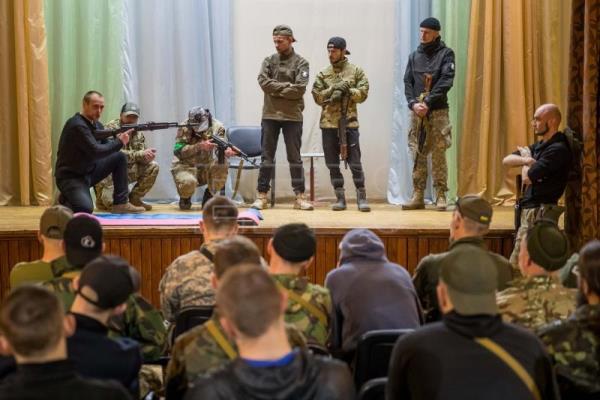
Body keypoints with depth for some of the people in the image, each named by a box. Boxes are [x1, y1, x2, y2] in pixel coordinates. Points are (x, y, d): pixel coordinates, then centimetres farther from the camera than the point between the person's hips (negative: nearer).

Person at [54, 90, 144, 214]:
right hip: (71, 177, -9)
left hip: (90, 171, 9)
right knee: (86, 209, -31)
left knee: (120, 157, 0)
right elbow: (96, 152, -26)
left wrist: (118, 140, -11)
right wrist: (120, 142, -18)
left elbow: (106, 146, 11)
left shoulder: (97, 125, 7)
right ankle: (65, 201, 5)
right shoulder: (77, 125, -21)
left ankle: (121, 203, 3)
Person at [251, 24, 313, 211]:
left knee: (295, 157, 3)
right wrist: (286, 87, -12)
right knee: (267, 157, 5)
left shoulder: (301, 63, 1)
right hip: (270, 114, 2)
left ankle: (300, 196, 7)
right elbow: (263, 81, -7)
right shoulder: (269, 60, 9)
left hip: (292, 116, -2)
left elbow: (299, 89, -13)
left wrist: (275, 90, -9)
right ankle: (262, 196, 8)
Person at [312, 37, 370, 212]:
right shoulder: (323, 74, 11)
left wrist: (346, 91, -16)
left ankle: (361, 197, 3)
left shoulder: (356, 71, 5)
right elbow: (317, 96, 1)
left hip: (349, 122, -3)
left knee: (355, 162, -4)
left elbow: (363, 93, -3)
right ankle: (340, 198, 14)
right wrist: (333, 89, -12)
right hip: (329, 123, 3)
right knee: (333, 163, 6)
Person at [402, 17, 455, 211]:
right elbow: (407, 82, 8)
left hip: (438, 111, -4)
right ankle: (418, 196, 5)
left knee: (438, 155, -3)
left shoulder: (446, 54, 2)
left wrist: (428, 103, -16)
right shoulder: (414, 56, 14)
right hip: (417, 112, 4)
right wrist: (413, 104, -9)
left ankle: (441, 196, 1)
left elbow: (446, 82, -9)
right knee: (418, 155, 3)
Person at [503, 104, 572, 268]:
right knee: (516, 265, 14)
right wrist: (526, 160, -12)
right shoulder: (539, 146, 15)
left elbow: (527, 178, -19)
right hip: (529, 210, 10)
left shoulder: (558, 149, -16)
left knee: (517, 265, -9)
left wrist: (525, 156, 0)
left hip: (541, 211, -10)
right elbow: (506, 161, 9)